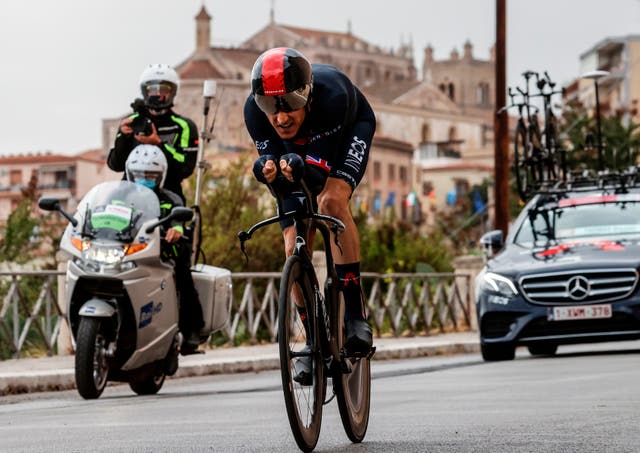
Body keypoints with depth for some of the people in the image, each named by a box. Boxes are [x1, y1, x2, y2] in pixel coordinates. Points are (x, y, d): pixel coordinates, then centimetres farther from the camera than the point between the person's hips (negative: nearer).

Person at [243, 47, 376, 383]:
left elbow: (319, 175, -39)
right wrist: (268, 171, -49)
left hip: (350, 130, -3)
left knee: (331, 201, -32)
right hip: (297, 147, 3)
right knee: (295, 248, -7)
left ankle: (355, 312, -24)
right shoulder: (254, 111, -33)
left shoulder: (330, 94, -43)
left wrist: (300, 168, -61)